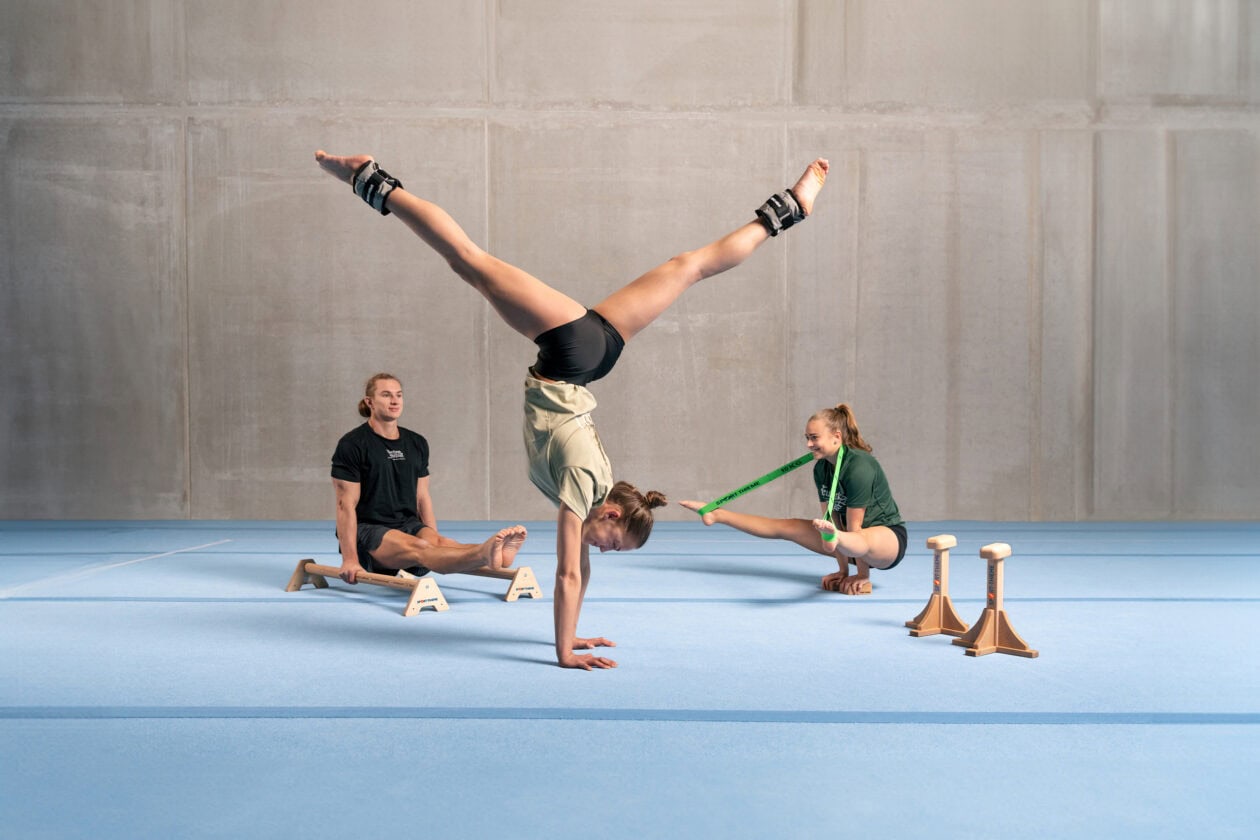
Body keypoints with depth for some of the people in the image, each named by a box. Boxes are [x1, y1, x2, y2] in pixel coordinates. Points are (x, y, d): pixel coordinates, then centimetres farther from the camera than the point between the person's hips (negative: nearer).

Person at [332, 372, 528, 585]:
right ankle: (485, 555, -65)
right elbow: (346, 504, -10)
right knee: (419, 548, -35)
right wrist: (350, 559, -15)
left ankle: (492, 554, -60)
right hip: (367, 530, -5)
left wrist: (436, 543, 7)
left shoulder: (417, 443, 11)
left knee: (440, 543, -29)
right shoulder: (352, 444, -6)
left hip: (408, 525, 5)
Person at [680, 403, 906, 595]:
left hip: (887, 536, -8)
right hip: (849, 539, 8)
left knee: (863, 543, -45)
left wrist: (862, 576, -18)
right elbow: (832, 518, -2)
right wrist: (843, 570, -5)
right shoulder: (821, 468, 1)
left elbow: (854, 527, -22)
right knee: (785, 527, 8)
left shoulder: (860, 466, -24)